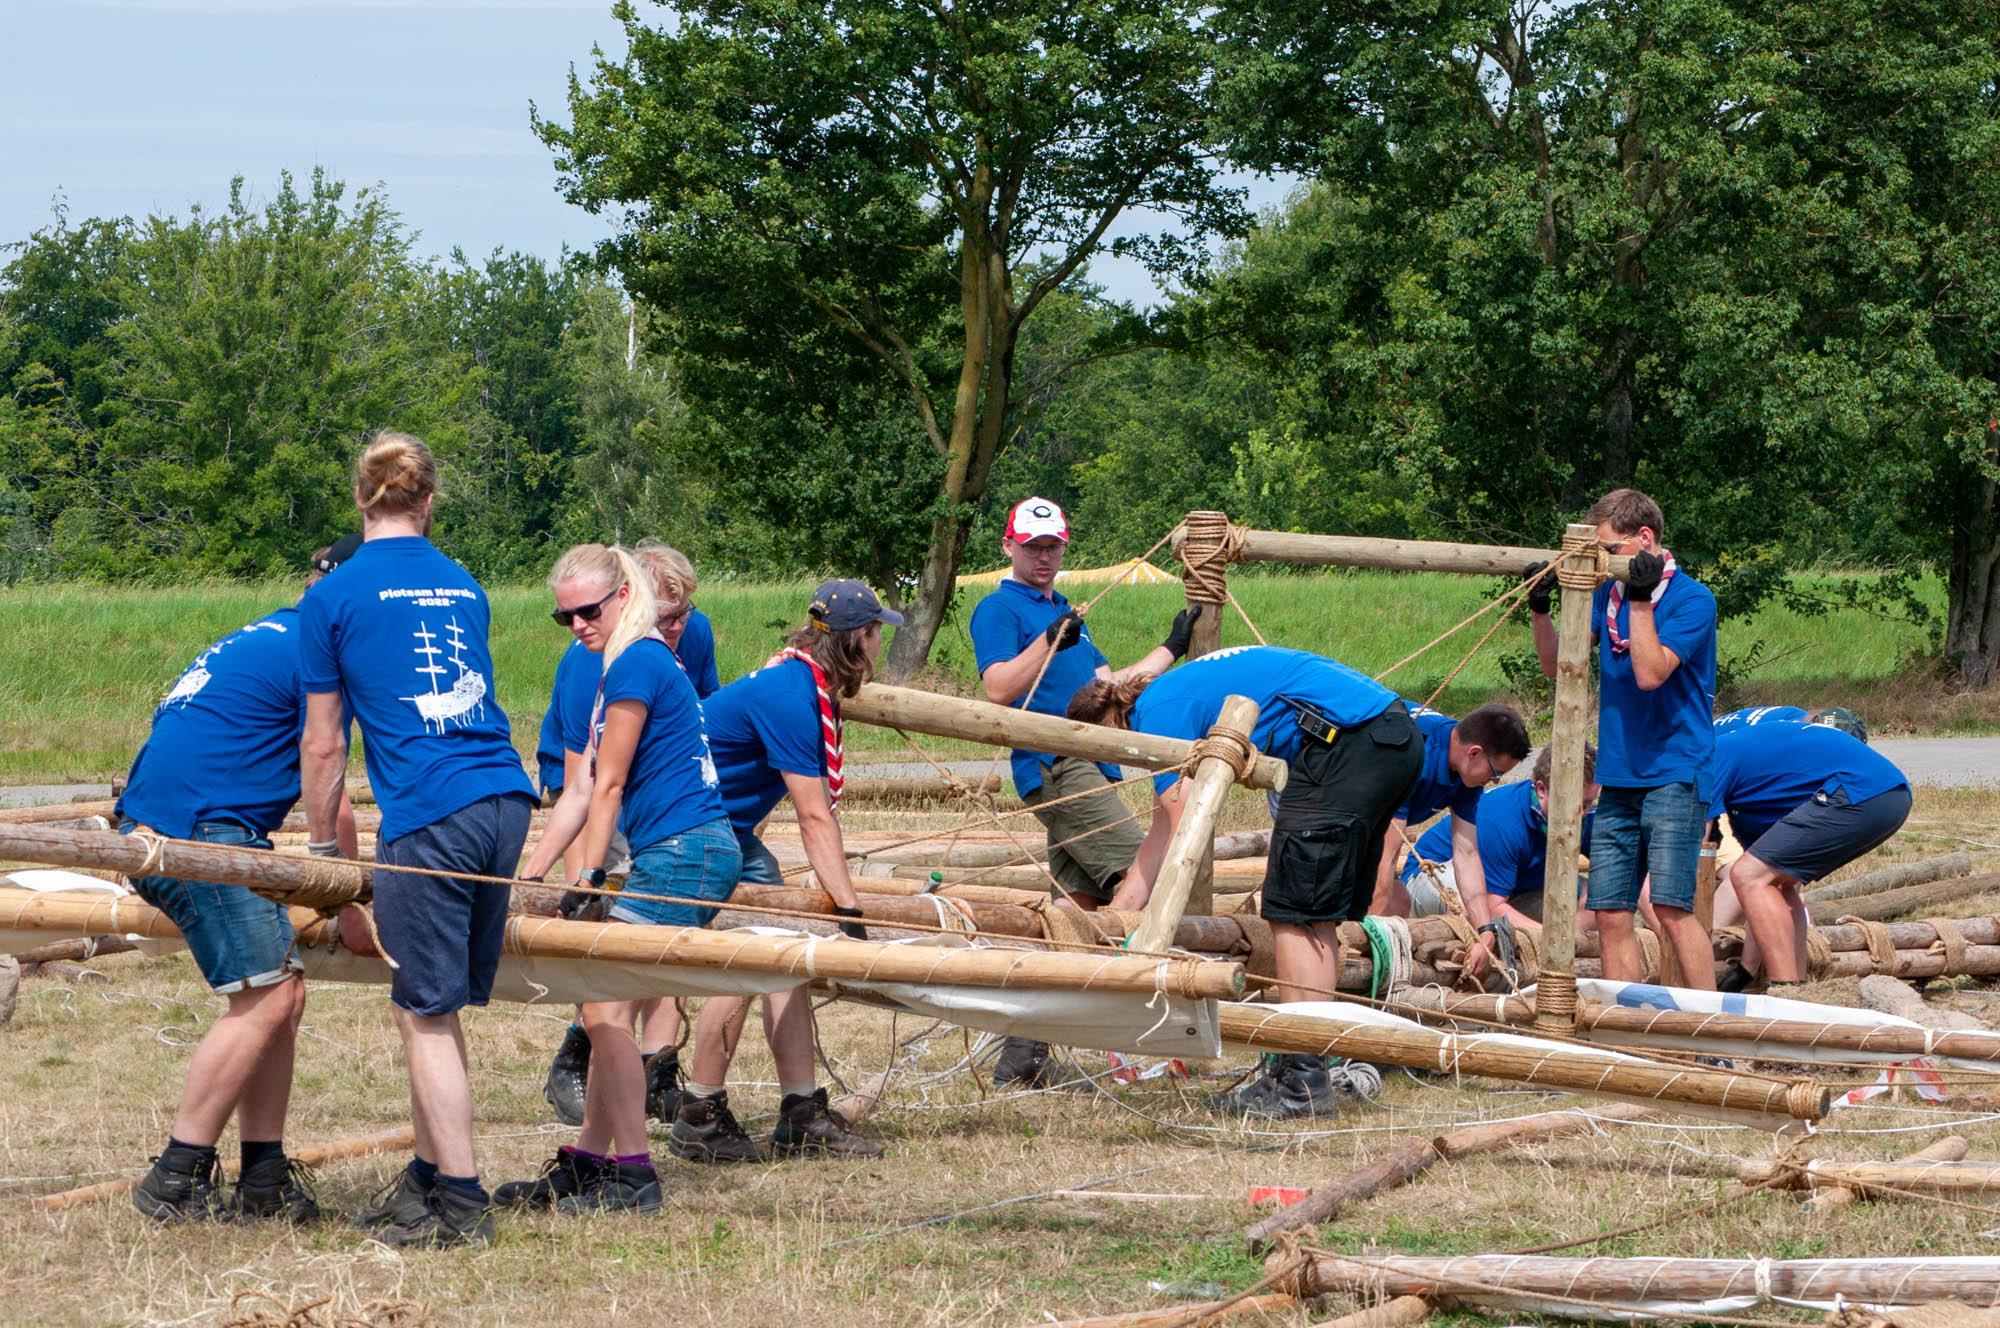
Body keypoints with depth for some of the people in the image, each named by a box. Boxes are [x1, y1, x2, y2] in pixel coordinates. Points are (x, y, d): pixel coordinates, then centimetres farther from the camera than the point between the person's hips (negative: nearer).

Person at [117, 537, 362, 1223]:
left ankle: (263, 1179, 8)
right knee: (265, 1000, -11)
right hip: (197, 831, -10)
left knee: (282, 992, 9)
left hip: (153, 830, 10)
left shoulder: (263, 638, 26)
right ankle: (175, 1182, -11)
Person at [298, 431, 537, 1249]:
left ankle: (463, 1204, 0)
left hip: (428, 815, -6)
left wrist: (322, 852, 17)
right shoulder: (463, 588, 18)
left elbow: (323, 746, 5)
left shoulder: (332, 599, 2)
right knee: (432, 1006, 14)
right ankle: (428, 1178, 19)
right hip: (506, 799, 6)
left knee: (427, 1014, 0)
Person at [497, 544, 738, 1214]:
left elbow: (609, 786, -10)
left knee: (607, 1009, -11)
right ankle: (587, 1167, 14)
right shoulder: (627, 667, 21)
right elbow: (582, 788, 21)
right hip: (676, 857, 10)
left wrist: (588, 878, -7)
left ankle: (633, 1177, -9)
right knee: (612, 1010, 10)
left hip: (682, 855, -10)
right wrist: (528, 878, 19)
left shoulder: (638, 664, -11)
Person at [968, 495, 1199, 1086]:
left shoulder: (1064, 612, 27)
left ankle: (1022, 1057, 6)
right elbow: (998, 688, -14)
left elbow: (1110, 686, 29)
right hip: (1055, 767, -9)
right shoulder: (1000, 609, -1)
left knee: (1078, 905, 6)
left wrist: (1172, 649, 31)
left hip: (1088, 766, 9)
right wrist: (1048, 643, -24)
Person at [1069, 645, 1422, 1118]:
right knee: (1319, 913, 15)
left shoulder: (1158, 711, -5)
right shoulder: (1179, 693, 24)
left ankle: (1303, 1082, -9)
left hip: (1348, 738, -10)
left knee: (1297, 911, -7)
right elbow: (1163, 832, 29)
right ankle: (1300, 1069, 17)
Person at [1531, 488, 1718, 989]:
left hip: (1674, 776, -7)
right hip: (1618, 779, 7)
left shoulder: (1692, 600, -7)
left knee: (1671, 905, -15)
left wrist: (1641, 599, -19)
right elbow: (1557, 665, 13)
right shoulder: (1606, 594, 13)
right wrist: (1539, 611, -2)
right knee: (1610, 913, 2)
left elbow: (1651, 673, -18)